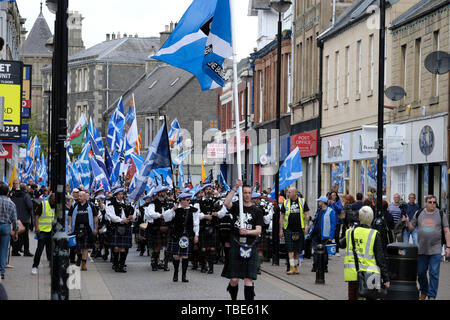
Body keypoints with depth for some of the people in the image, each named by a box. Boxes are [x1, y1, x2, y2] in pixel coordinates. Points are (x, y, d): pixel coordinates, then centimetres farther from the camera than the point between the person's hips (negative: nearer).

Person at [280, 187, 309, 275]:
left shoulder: (302, 201, 4)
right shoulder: (285, 203, 6)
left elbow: (307, 214, 4)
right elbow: (282, 216, 8)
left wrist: (306, 225, -9)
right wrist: (281, 229, 3)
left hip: (299, 229, 0)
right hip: (288, 229, 0)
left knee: (298, 250, 7)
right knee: (290, 249, -9)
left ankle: (296, 267, 20)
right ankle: (292, 268, -13)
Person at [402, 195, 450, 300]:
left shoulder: (441, 215, 2)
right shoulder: (419, 214, 6)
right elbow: (411, 228, 13)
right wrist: (407, 222, -8)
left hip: (435, 249, -2)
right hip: (421, 250, 2)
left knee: (434, 274, -4)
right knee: (420, 273, 9)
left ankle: (432, 296, 2)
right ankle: (423, 293, 27)